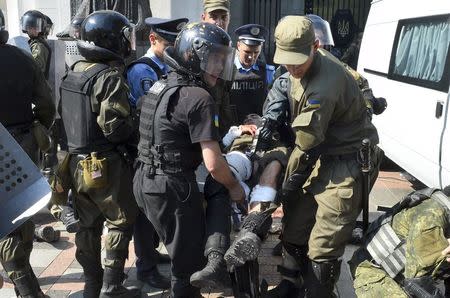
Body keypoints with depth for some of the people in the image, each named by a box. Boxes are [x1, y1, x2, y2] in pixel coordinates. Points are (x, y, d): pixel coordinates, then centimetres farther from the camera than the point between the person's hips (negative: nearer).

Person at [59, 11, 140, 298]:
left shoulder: (73, 73, 8)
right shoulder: (110, 77, -19)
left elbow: (65, 116, 12)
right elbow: (115, 127, -24)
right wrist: (134, 128, -6)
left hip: (77, 162, 8)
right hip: (105, 165, -8)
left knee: (87, 225, 16)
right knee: (121, 222, 7)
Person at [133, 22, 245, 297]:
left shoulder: (161, 85, 9)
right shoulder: (199, 98, -18)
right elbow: (213, 164, -21)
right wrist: (234, 186, -3)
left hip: (147, 181, 9)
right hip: (173, 187, -9)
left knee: (182, 251, 25)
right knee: (189, 260, 10)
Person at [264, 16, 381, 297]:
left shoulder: (324, 87, -30)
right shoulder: (312, 62, -1)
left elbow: (307, 147, -22)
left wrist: (288, 187, -9)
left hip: (346, 167, -9)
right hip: (321, 156, 9)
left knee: (322, 248, -5)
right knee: (295, 228, 17)